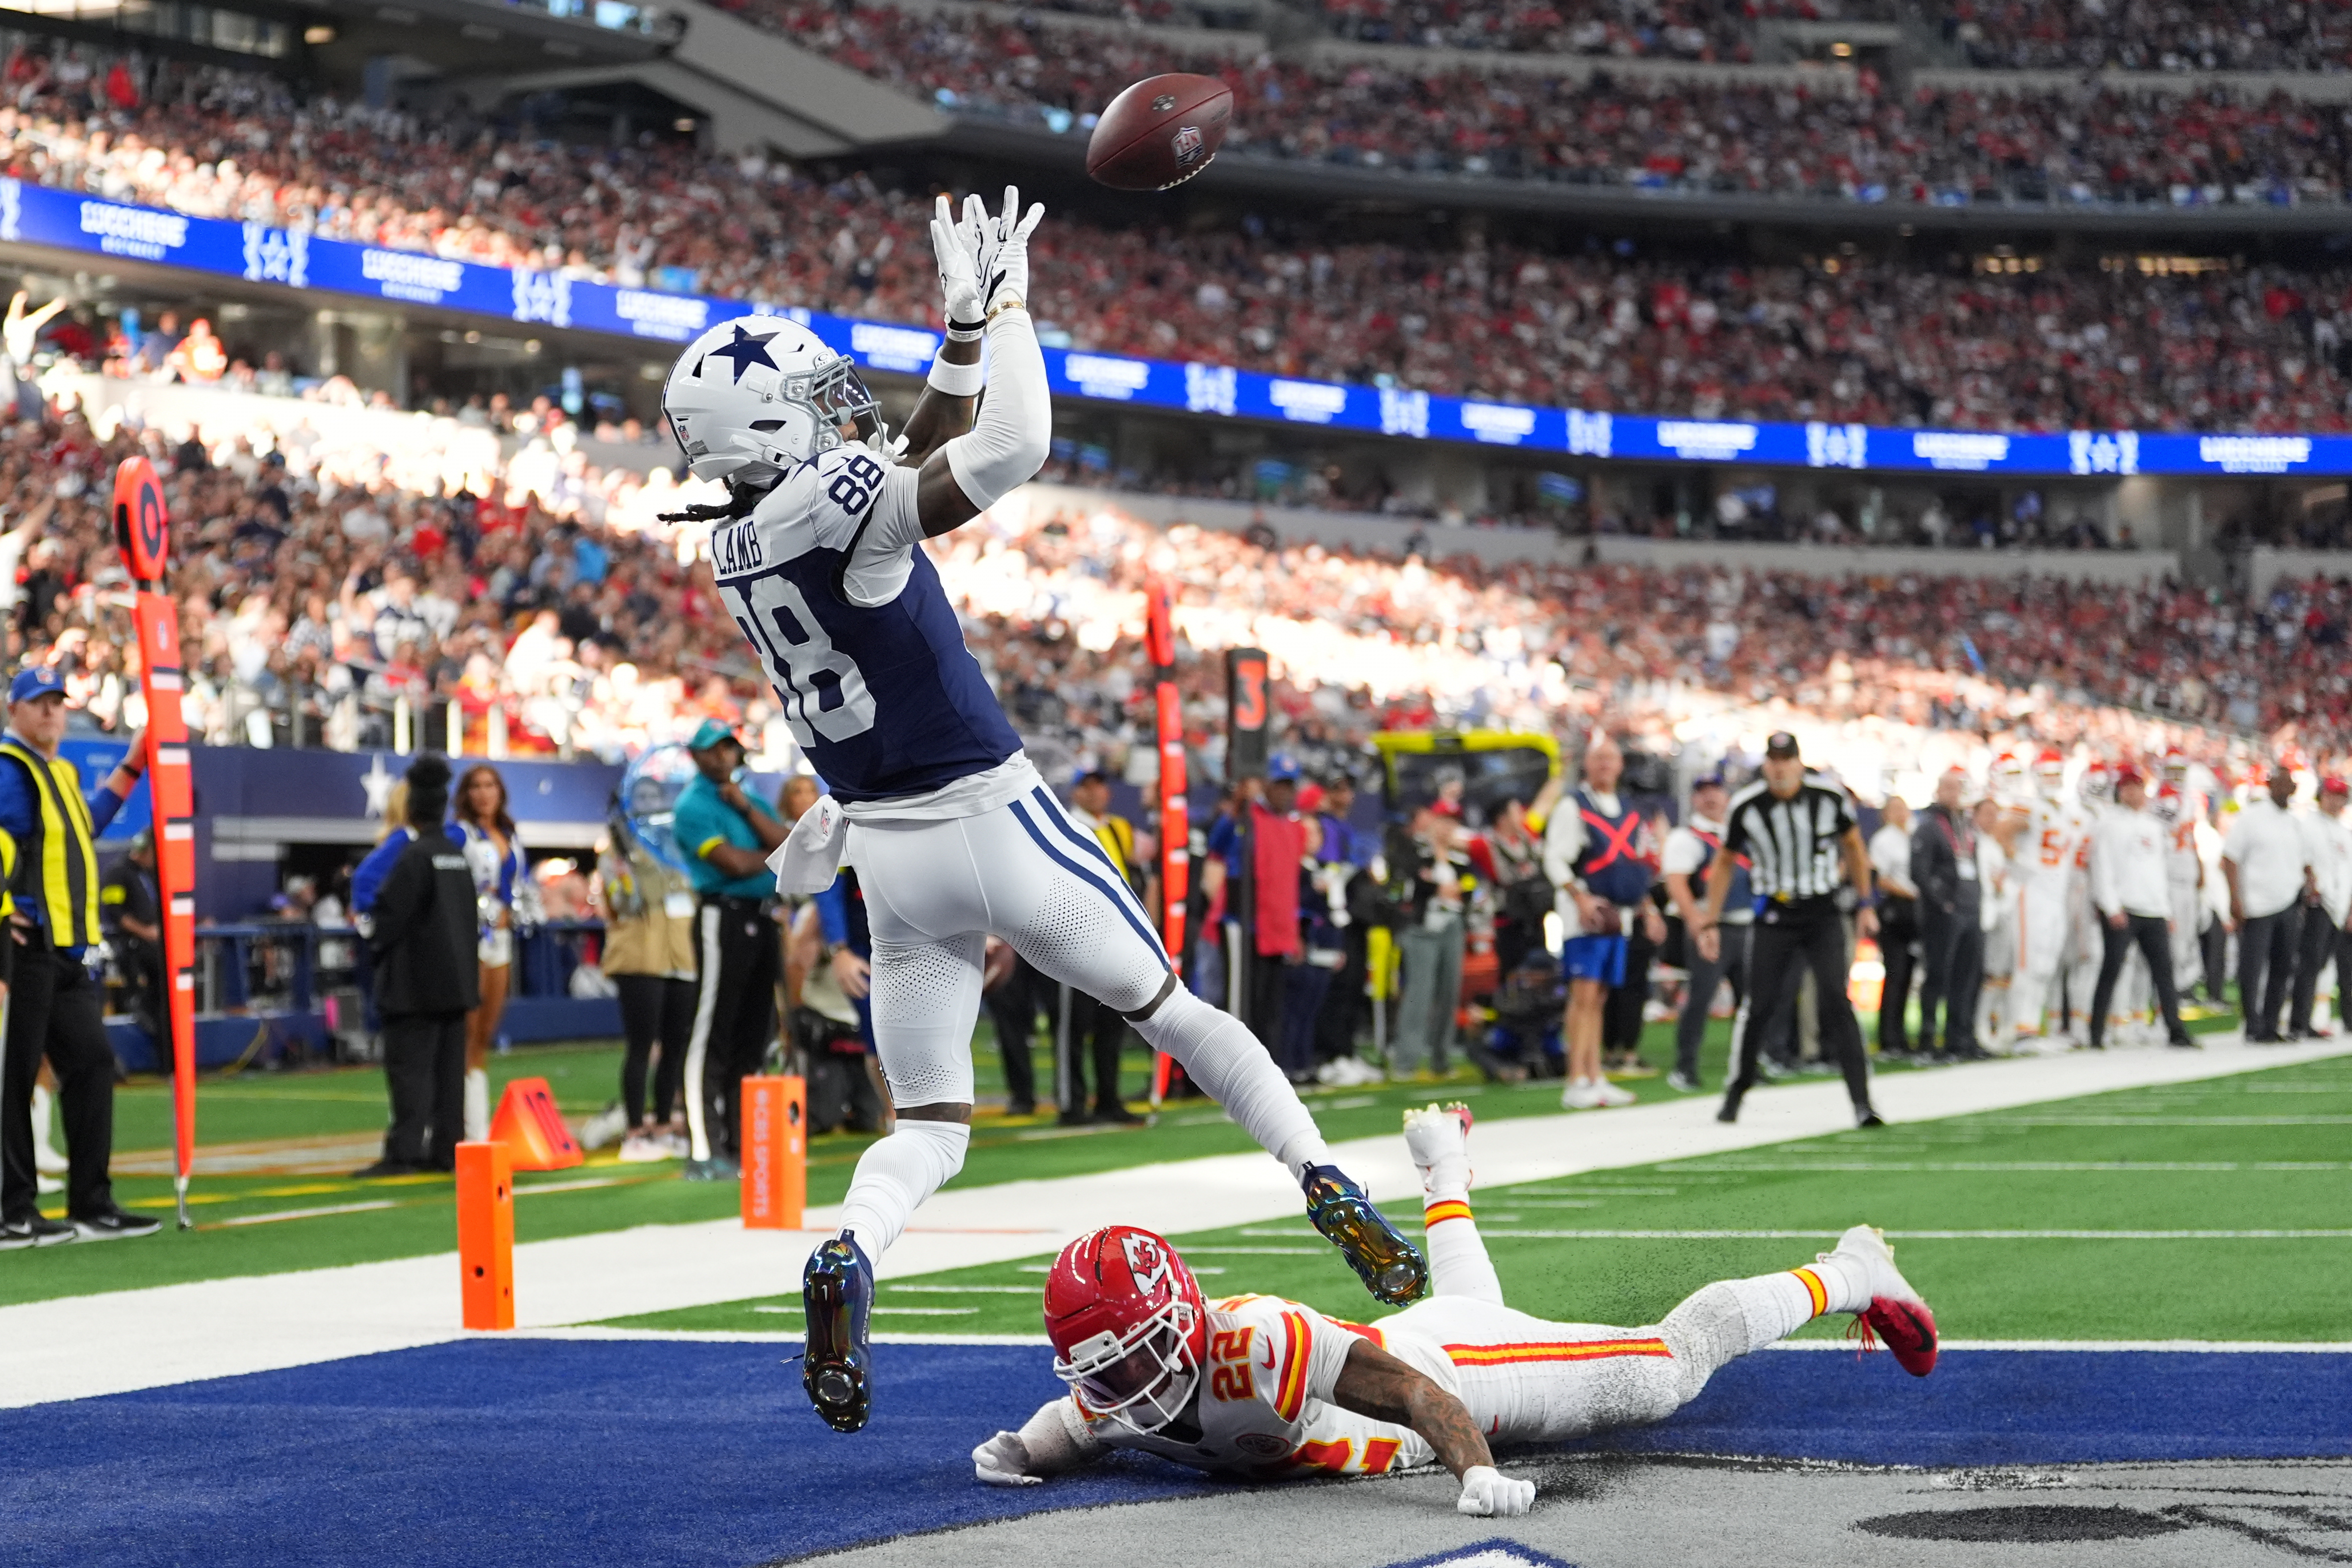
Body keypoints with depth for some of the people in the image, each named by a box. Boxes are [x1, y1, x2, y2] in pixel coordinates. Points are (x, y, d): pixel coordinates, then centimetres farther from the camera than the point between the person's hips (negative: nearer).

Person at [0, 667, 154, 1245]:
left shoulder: (61, 773, 20)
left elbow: (85, 824, 35)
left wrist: (133, 765, 32)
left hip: (65, 952, 10)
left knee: (91, 1061, 8)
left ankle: (92, 1206, 13)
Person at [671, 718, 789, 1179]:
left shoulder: (752, 797, 17)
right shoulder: (693, 805, -6)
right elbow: (734, 864, -17)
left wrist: (745, 807, -6)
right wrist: (774, 855, 1)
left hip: (762, 919, 8)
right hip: (724, 919, -8)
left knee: (752, 1037, 10)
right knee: (711, 1037, -9)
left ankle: (738, 1142, 16)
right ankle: (703, 1153, -10)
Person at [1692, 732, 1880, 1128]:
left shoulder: (1829, 797, -8)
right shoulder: (1745, 807, -7)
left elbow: (1854, 848, 9)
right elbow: (1725, 863, 8)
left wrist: (1865, 906, 10)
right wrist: (1710, 921, 6)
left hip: (1824, 916, -1)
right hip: (1775, 916, 1)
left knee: (1835, 1002, -12)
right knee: (1760, 1006, -2)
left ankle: (1862, 1102, -12)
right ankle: (1737, 1088, 20)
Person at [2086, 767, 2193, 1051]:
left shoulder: (2154, 824, 20)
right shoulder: (2109, 822, 0)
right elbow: (2102, 867, -7)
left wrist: (2167, 911, 17)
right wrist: (2111, 908, -15)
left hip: (2154, 912, 6)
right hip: (2122, 910, -6)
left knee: (2164, 969, 2)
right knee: (2111, 971, -7)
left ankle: (2175, 1030, 5)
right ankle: (2096, 1035, -3)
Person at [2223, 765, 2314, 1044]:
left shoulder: (2294, 823, 15)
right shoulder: (2251, 817, -4)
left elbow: (2304, 862, 25)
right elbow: (2230, 859, -7)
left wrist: (2309, 885, 5)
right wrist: (2236, 899, -14)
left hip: (2289, 904, 6)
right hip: (2257, 906, -6)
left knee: (2283, 969, 8)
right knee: (2252, 969, -5)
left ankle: (2271, 1027, 16)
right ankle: (2254, 1029, 1)